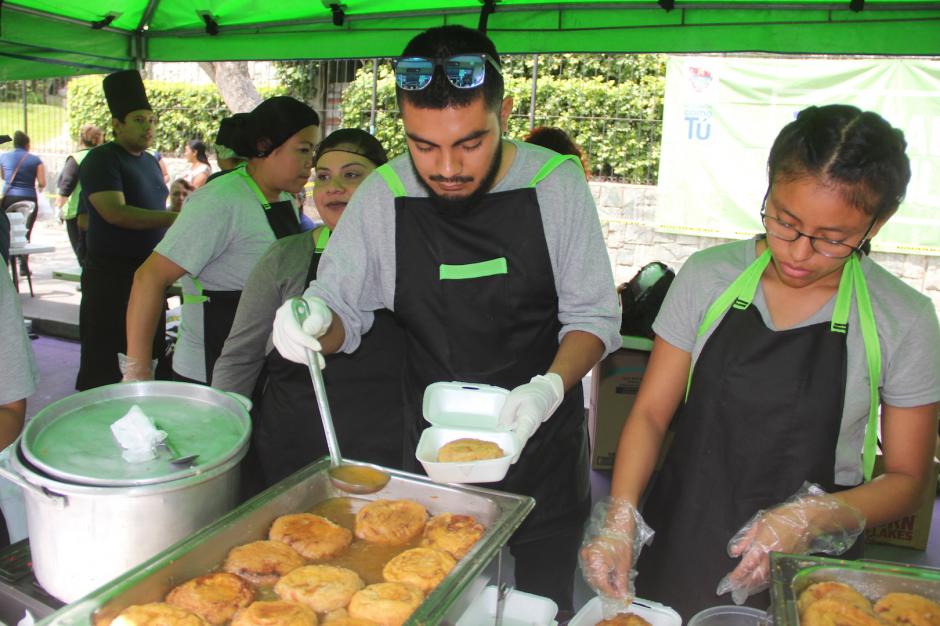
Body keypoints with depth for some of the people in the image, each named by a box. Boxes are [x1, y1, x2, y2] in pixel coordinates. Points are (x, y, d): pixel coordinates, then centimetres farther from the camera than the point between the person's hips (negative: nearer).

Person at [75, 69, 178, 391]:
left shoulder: (150, 161, 14)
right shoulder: (101, 159, -10)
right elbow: (115, 212, -24)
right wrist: (173, 218, -30)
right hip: (112, 276, -8)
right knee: (106, 367, -2)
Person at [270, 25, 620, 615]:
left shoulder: (557, 184, -12)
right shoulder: (383, 196, -10)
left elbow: (595, 315, -6)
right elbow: (342, 308, 0)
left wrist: (552, 386, -24)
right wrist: (312, 319, -23)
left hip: (544, 442, 0)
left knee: (543, 605, 17)